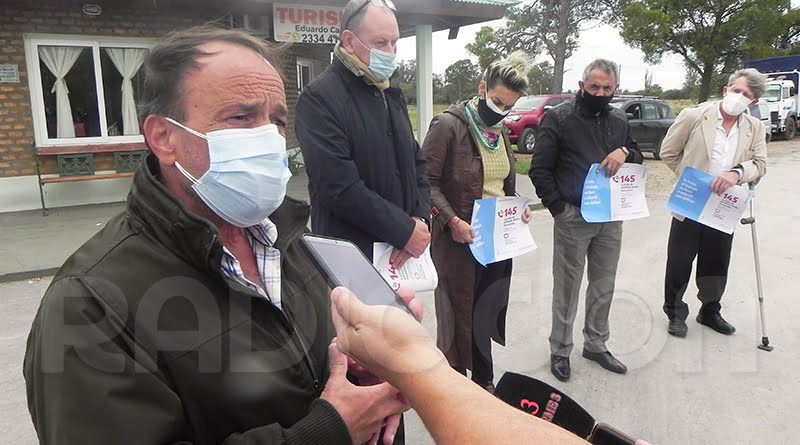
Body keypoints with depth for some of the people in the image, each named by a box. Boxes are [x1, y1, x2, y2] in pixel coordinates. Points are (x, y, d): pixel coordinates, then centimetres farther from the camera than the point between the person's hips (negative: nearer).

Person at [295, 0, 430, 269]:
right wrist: (405, 231, -18)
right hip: (351, 259, -7)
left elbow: (416, 161, 14)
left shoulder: (392, 95, 11)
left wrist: (420, 219, -3)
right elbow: (340, 187, -23)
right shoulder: (319, 98, -15)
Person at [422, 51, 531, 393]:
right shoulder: (448, 125, -12)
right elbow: (427, 181, -14)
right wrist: (451, 220, -23)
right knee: (460, 313, 7)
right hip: (459, 241, -6)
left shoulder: (500, 131, 12)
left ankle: (484, 382, 31)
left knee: (488, 311, 15)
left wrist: (517, 208, 5)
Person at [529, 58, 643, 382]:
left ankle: (596, 344, 33)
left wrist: (625, 152, -7)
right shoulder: (559, 118, -6)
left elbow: (638, 158, 18)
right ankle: (560, 350, 19)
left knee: (604, 286, 16)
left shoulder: (619, 121, 11)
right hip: (573, 219, -6)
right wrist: (558, 208, -14)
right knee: (567, 288, 4)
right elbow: (540, 169, -8)